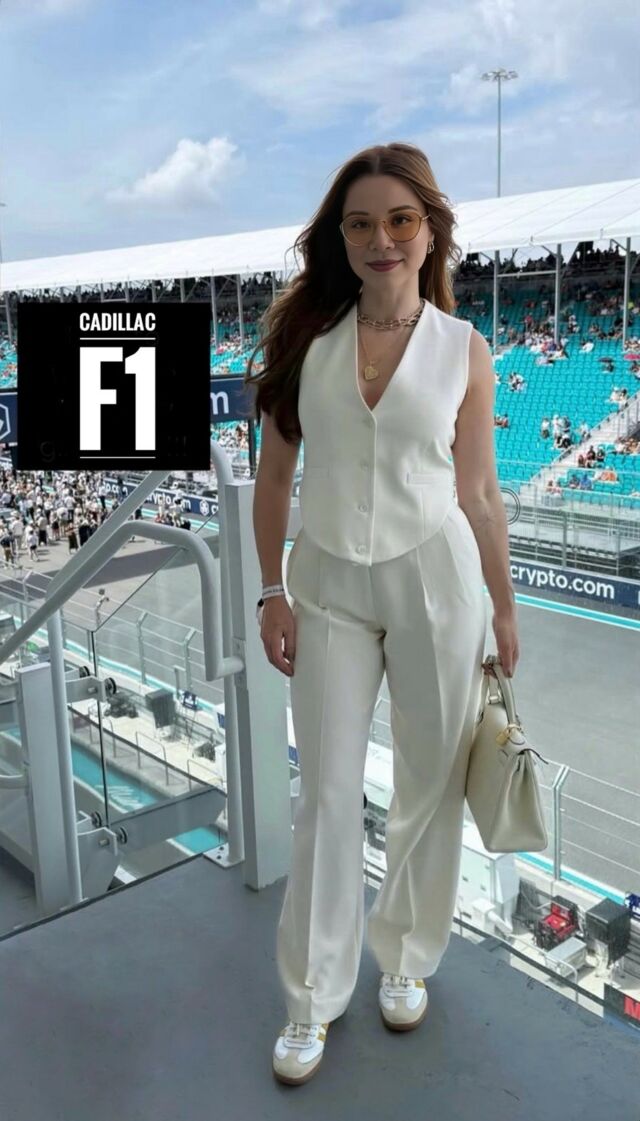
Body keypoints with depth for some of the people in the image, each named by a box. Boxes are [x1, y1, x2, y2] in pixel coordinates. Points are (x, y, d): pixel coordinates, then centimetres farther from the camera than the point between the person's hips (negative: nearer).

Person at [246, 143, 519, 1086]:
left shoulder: (464, 349, -1)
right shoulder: (307, 335, 0)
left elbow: (480, 495, 3)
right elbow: (275, 473, 3)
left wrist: (504, 611, 6)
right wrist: (272, 591, -1)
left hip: (434, 580, 0)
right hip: (329, 585, 0)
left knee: (431, 784, 11)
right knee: (327, 795, 8)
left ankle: (406, 959, 37)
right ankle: (314, 999, 26)